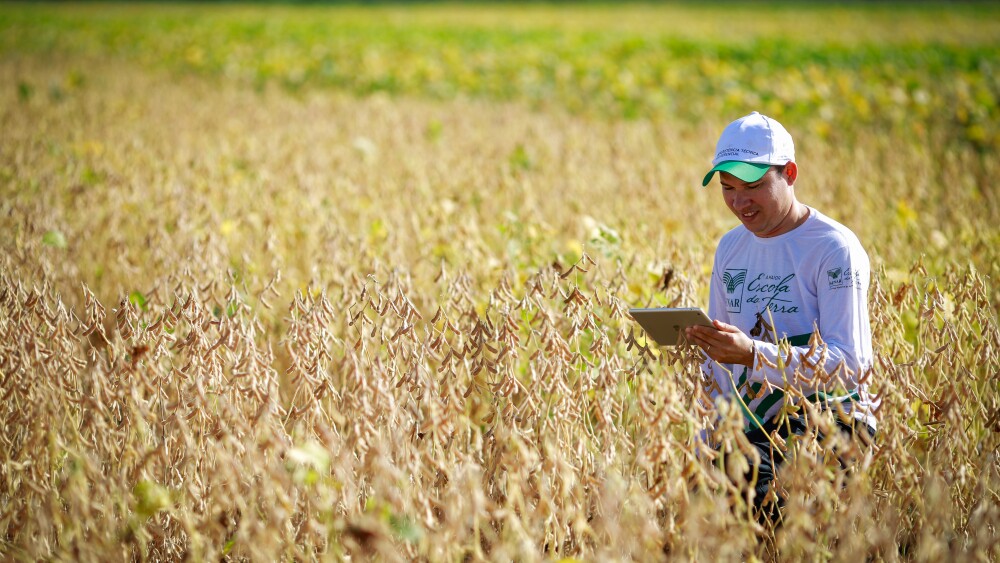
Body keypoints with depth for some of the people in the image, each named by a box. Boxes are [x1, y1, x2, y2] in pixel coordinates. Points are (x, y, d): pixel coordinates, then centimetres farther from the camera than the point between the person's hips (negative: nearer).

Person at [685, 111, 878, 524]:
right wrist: (707, 443, 9)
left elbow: (849, 364, -16)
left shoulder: (835, 249, -7)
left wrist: (753, 354, -29)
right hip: (754, 428, 6)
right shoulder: (730, 249, 15)